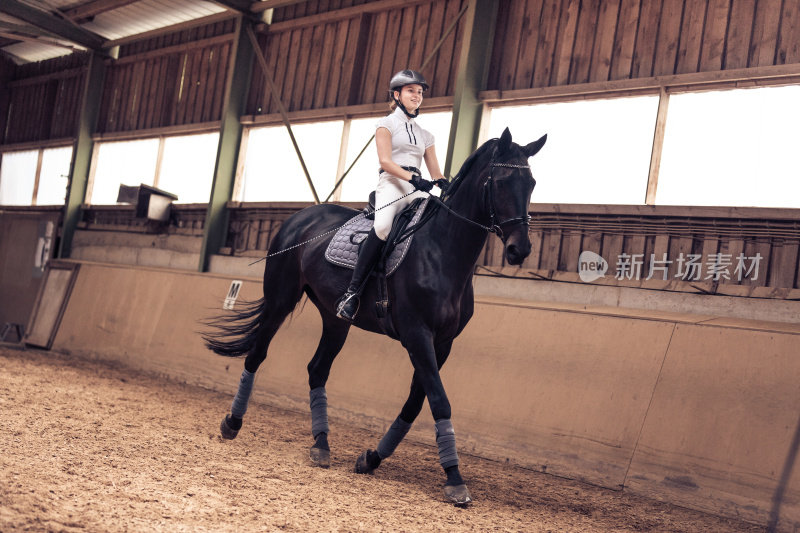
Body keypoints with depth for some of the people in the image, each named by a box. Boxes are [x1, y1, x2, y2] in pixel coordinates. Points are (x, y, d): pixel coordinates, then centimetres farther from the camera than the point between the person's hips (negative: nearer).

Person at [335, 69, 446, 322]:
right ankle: (352, 293, -35)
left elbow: (435, 172, 19)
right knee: (382, 227, -35)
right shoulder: (387, 123, 11)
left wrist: (444, 183, -4)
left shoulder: (424, 135, 26)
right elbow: (385, 161, -4)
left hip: (417, 188, 6)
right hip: (392, 183, -5)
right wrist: (411, 177, -19)